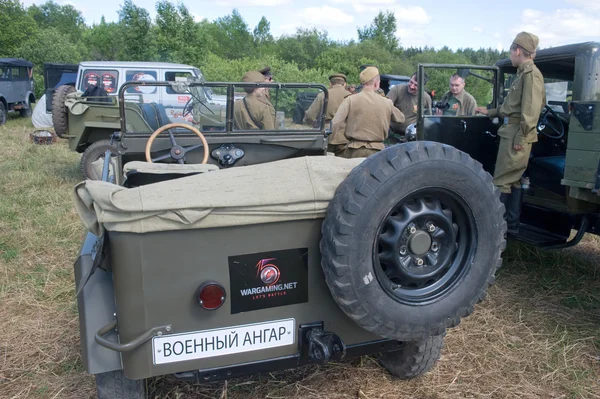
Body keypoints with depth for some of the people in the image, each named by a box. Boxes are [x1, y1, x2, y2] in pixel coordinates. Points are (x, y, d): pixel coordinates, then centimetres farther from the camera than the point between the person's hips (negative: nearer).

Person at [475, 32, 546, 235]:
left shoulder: (531, 74, -12)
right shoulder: (523, 74, 19)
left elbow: (530, 109, -20)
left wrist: (521, 137, -22)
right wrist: (491, 112, 36)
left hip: (517, 134, -10)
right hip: (510, 132, 10)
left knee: (502, 181, -7)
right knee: (513, 181, 12)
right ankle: (511, 225, 19)